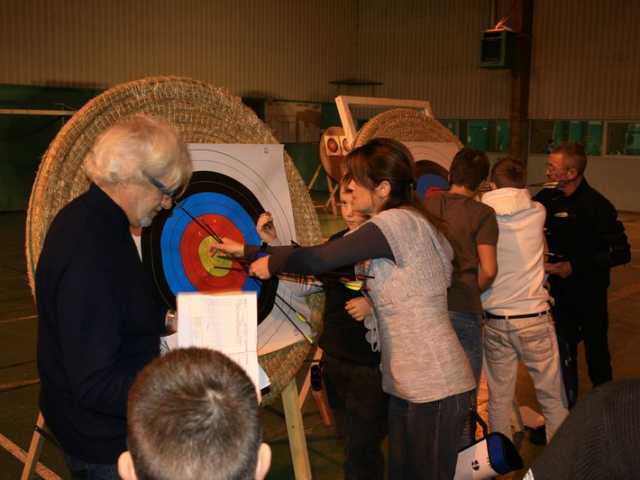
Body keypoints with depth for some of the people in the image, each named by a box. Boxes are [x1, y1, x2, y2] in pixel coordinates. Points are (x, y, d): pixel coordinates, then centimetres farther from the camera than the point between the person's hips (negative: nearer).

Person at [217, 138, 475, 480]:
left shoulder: (399, 222, -18)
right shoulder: (392, 226, 12)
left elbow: (319, 259, -23)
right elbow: (328, 260, 11)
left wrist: (272, 263, -4)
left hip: (436, 387, -9)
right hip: (406, 385, 9)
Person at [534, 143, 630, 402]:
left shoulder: (597, 205, -17)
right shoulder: (547, 198, -3)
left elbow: (621, 252, -17)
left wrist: (576, 266, -22)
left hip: (589, 291, -4)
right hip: (560, 289, 4)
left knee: (596, 351, 10)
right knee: (563, 350, 13)